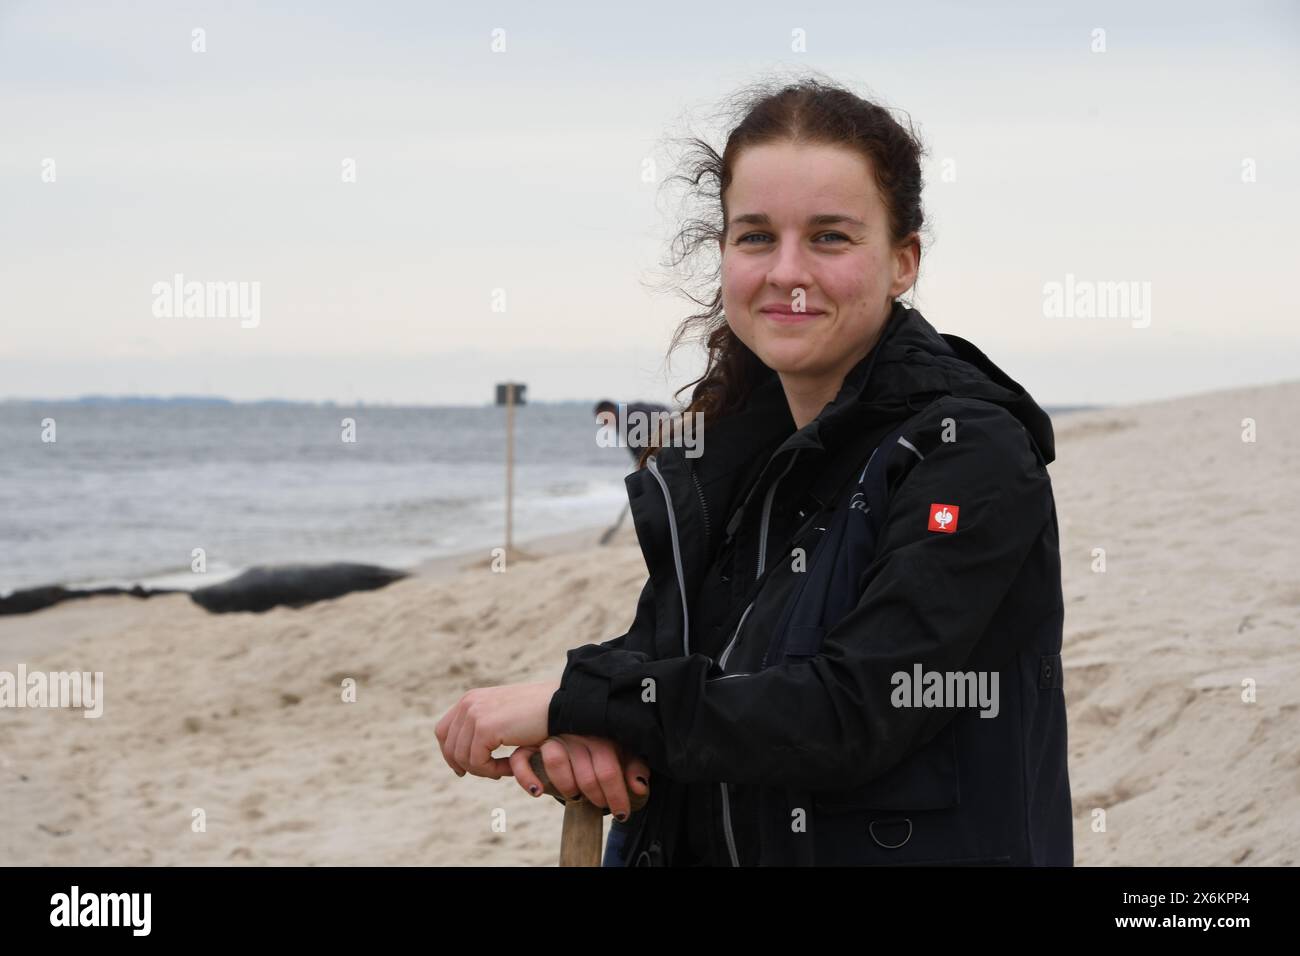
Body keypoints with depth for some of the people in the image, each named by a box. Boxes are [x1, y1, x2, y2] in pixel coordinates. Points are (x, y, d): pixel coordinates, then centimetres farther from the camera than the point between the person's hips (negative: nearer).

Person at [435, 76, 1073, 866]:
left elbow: (852, 712, -26)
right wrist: (581, 733, -17)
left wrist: (576, 699, -23)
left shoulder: (972, 452, -18)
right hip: (694, 846, 6)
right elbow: (656, 653, 6)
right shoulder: (727, 447, 2)